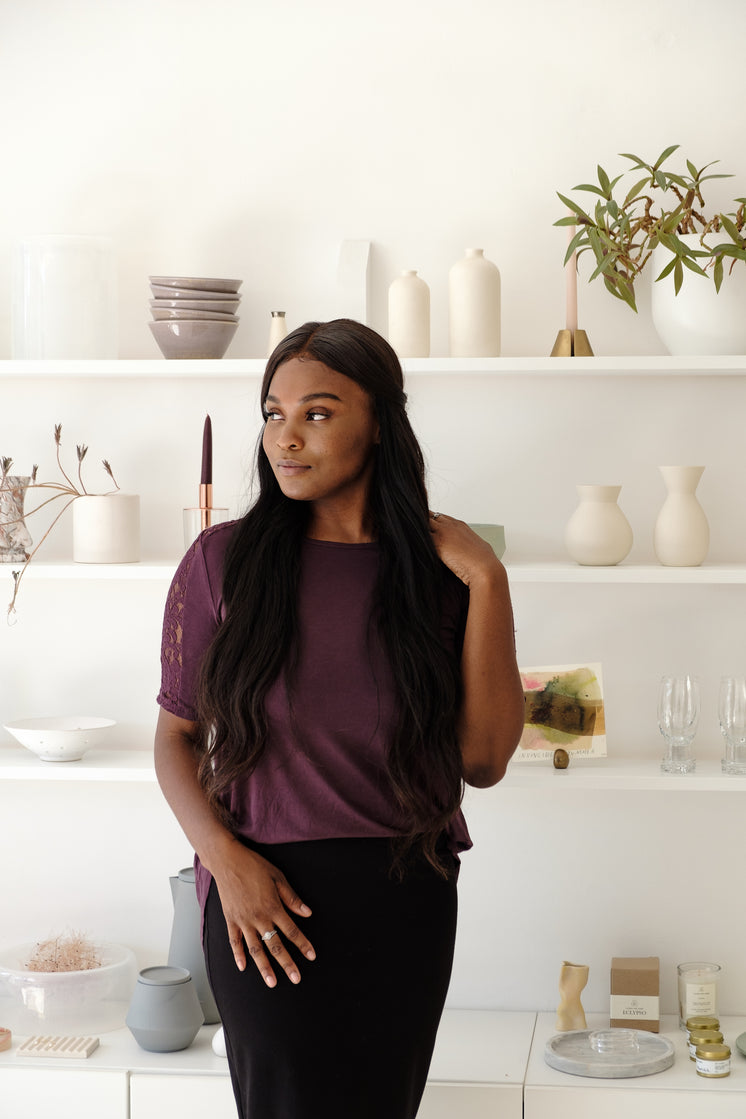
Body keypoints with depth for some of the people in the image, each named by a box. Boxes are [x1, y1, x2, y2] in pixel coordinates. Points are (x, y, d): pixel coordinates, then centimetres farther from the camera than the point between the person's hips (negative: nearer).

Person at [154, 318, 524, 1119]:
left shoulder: (435, 568, -1)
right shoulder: (224, 559, -4)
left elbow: (483, 760, -7)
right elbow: (177, 732, 1)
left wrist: (487, 582, -10)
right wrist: (225, 857, -14)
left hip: (407, 899, 2)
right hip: (268, 901, -2)